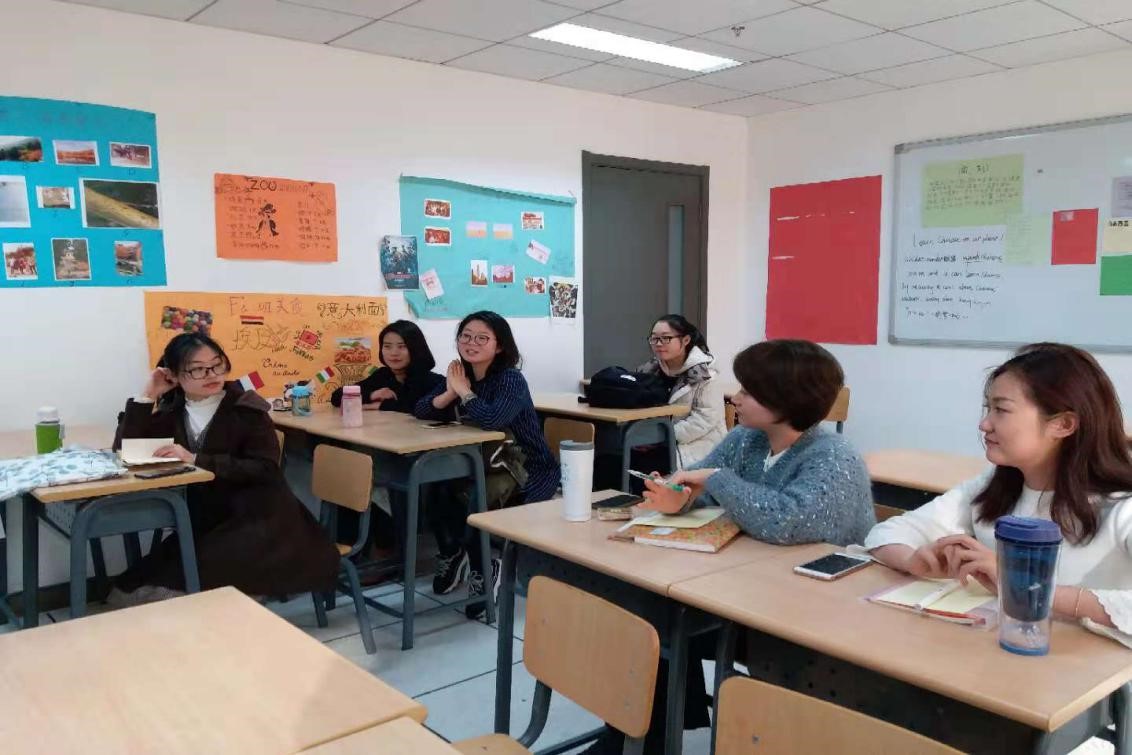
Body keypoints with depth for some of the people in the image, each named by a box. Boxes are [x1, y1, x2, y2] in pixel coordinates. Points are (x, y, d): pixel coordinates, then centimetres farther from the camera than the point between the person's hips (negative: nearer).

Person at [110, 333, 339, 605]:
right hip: (207, 519, 4)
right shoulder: (172, 412, 9)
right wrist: (147, 396, -4)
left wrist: (196, 459, -22)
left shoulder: (246, 408, -7)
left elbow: (265, 470, -17)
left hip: (258, 519, -4)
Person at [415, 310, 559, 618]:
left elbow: (491, 419, -38)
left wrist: (463, 391, -22)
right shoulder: (460, 374, 2)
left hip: (527, 472, -7)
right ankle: (452, 554, 18)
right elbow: (421, 411, -3)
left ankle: (483, 571, 0)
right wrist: (450, 393, -21)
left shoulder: (511, 380, -19)